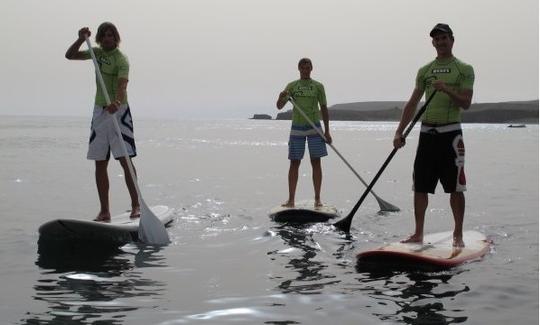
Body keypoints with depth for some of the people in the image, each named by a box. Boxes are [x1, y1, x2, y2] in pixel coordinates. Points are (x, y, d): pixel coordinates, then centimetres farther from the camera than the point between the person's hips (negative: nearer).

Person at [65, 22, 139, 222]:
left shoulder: (121, 59, -11)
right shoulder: (98, 53, 11)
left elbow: (122, 85, -27)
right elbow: (70, 55, 14)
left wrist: (117, 102, -47)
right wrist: (81, 39, -3)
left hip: (118, 112, -7)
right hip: (99, 111, 7)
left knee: (125, 159, -13)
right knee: (100, 163, 4)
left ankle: (136, 205, -8)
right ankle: (104, 211, 7)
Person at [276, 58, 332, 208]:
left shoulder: (318, 86, 5)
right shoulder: (292, 86, 6)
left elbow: (324, 108, 5)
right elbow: (279, 106, 0)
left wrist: (327, 131, 0)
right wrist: (281, 97, -23)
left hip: (315, 127, 0)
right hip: (297, 127, 1)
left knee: (316, 162, -1)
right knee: (294, 163, 1)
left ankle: (317, 199, 4)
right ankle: (291, 199, 5)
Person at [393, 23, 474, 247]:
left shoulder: (464, 70, 2)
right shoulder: (424, 71, 12)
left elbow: (466, 103, -8)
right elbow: (412, 104, 10)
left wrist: (447, 90, -23)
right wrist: (399, 132, 3)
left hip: (450, 133, -4)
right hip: (427, 133, 4)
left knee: (455, 187, -1)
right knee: (420, 186, 4)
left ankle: (458, 235, 8)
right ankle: (418, 233, 12)